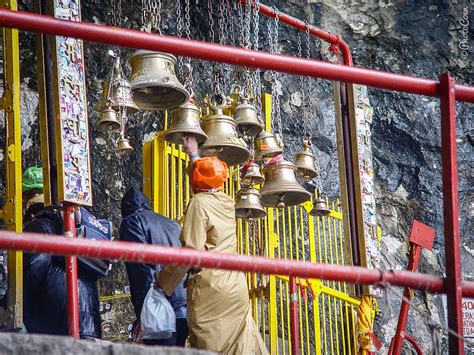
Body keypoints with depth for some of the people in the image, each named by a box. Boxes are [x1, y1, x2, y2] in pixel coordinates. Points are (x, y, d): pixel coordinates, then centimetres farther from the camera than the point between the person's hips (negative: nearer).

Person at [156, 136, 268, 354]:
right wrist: (193, 154, 50)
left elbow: (191, 251, -14)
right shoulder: (227, 203, 13)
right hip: (237, 287, 7)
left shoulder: (199, 203, -7)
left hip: (210, 289, -7)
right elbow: (210, 176, 36)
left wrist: (163, 280, -8)